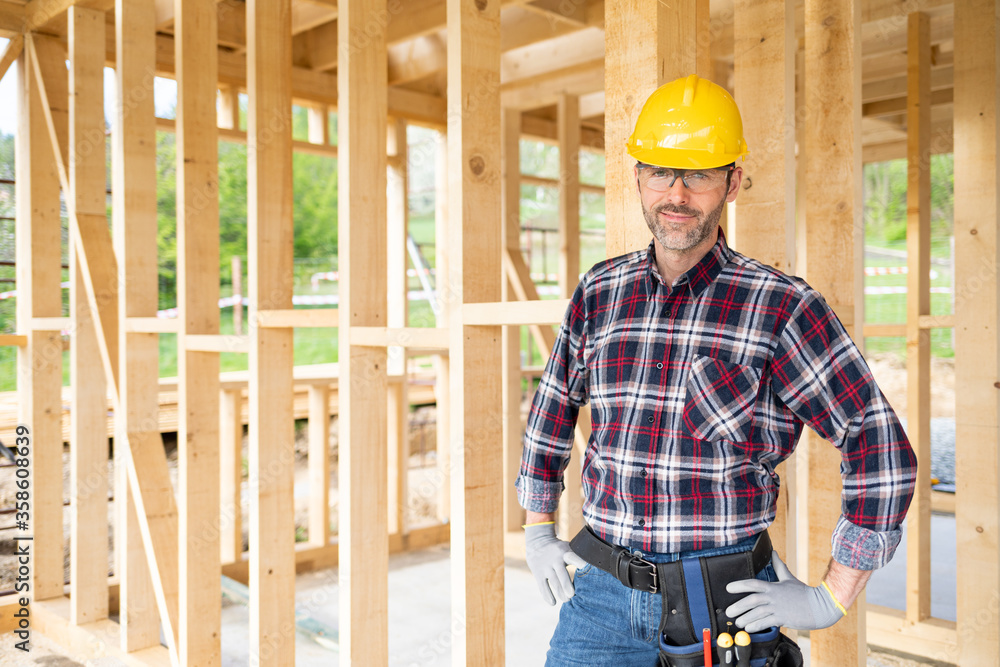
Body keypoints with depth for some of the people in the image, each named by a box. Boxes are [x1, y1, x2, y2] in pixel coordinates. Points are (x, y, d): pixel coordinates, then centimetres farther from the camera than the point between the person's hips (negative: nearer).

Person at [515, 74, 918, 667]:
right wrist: (539, 531, 16)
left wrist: (831, 600, -7)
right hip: (603, 594, 3)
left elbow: (882, 448, -8)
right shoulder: (599, 293, 2)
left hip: (728, 602, -2)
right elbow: (553, 406, 17)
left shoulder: (782, 307, -10)